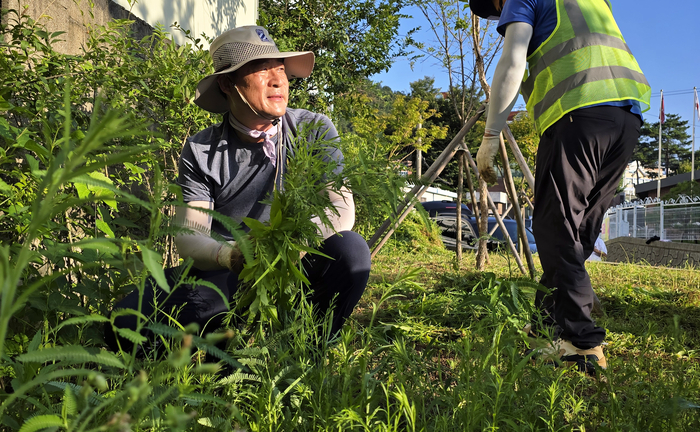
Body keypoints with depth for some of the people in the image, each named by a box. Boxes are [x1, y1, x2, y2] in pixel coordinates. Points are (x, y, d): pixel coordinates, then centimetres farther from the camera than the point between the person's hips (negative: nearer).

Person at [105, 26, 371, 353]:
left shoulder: (315, 130, -5)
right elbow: (188, 235, -8)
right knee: (127, 323, -20)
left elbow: (341, 210, -15)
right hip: (224, 276, 1)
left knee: (349, 248, -32)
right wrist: (230, 256, -32)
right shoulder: (201, 151, -4)